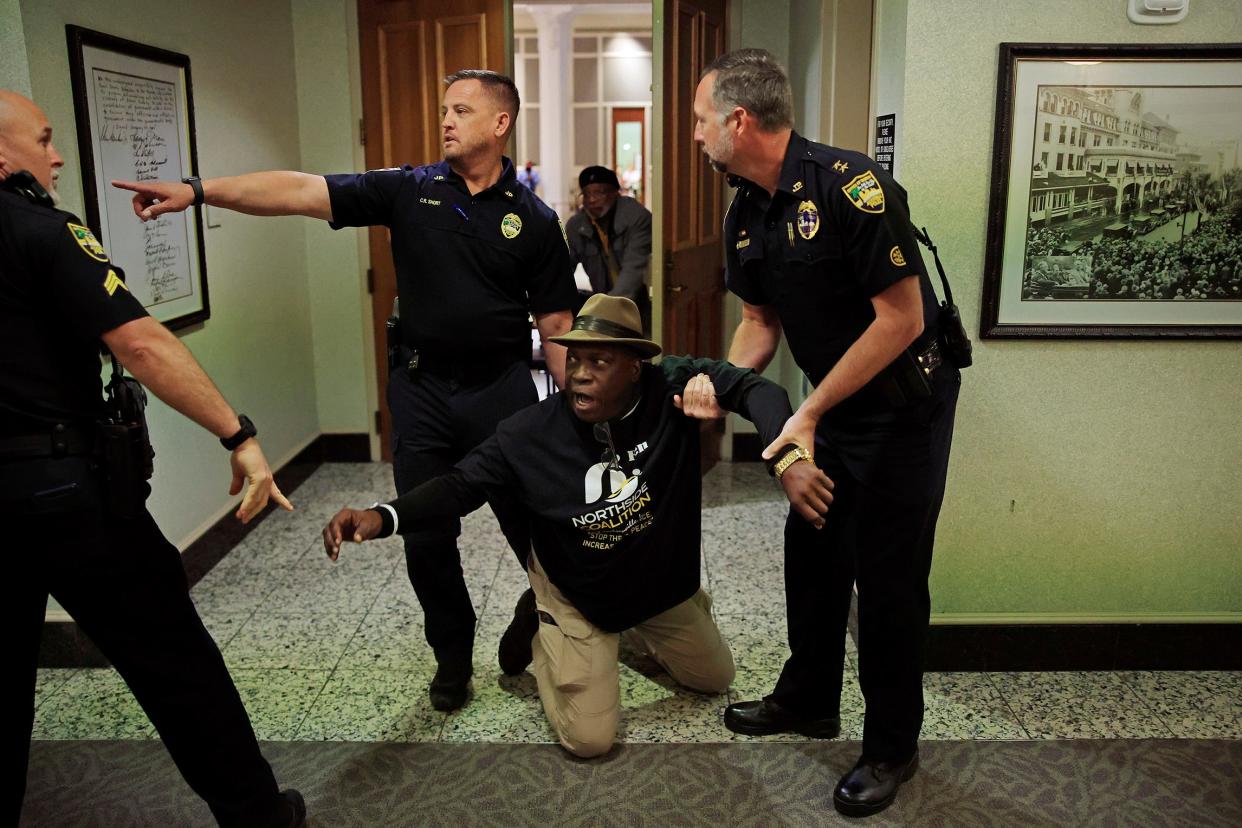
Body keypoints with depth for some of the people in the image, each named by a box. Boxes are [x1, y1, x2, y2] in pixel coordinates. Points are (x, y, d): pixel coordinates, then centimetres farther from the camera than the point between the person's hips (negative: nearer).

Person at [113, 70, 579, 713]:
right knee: (426, 538, 8)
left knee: (533, 527, 5)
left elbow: (556, 323, 2)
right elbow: (302, 191, -8)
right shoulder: (410, 190, 1)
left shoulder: (533, 219, 0)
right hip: (421, 388, 2)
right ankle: (452, 653, 31)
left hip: (501, 388, -1)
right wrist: (200, 191, -19)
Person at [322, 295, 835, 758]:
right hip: (576, 595, -3)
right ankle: (539, 628, 20)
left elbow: (753, 389, -31)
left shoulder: (673, 389, -25)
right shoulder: (531, 433, -25)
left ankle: (634, 633, 46)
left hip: (665, 585, 3)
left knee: (716, 679, 23)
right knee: (589, 739, -6)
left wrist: (790, 460, -50)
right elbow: (461, 485, -18)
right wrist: (383, 517, -35)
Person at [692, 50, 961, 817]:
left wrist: (810, 412, -21)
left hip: (905, 402, -8)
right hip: (831, 407, 8)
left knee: (888, 577, 1)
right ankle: (809, 700, 37)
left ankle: (892, 747, 21)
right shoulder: (745, 215, 1)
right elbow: (761, 321, 10)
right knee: (813, 552, 16)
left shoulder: (852, 185, -24)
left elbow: (902, 319, -24)